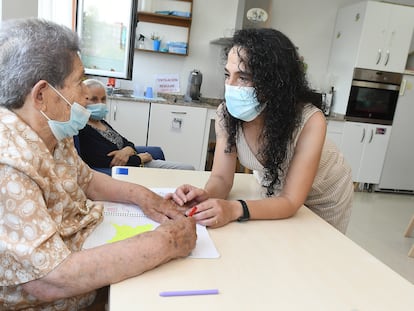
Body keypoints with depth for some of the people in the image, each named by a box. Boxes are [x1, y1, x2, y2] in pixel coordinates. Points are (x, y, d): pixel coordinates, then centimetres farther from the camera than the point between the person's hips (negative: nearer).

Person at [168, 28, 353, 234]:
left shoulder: (309, 121, -38)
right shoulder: (227, 114, -27)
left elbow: (290, 202, -36)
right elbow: (222, 177, -23)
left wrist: (234, 210, -52)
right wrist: (206, 196, -45)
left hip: (324, 197, -2)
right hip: (275, 192, 2)